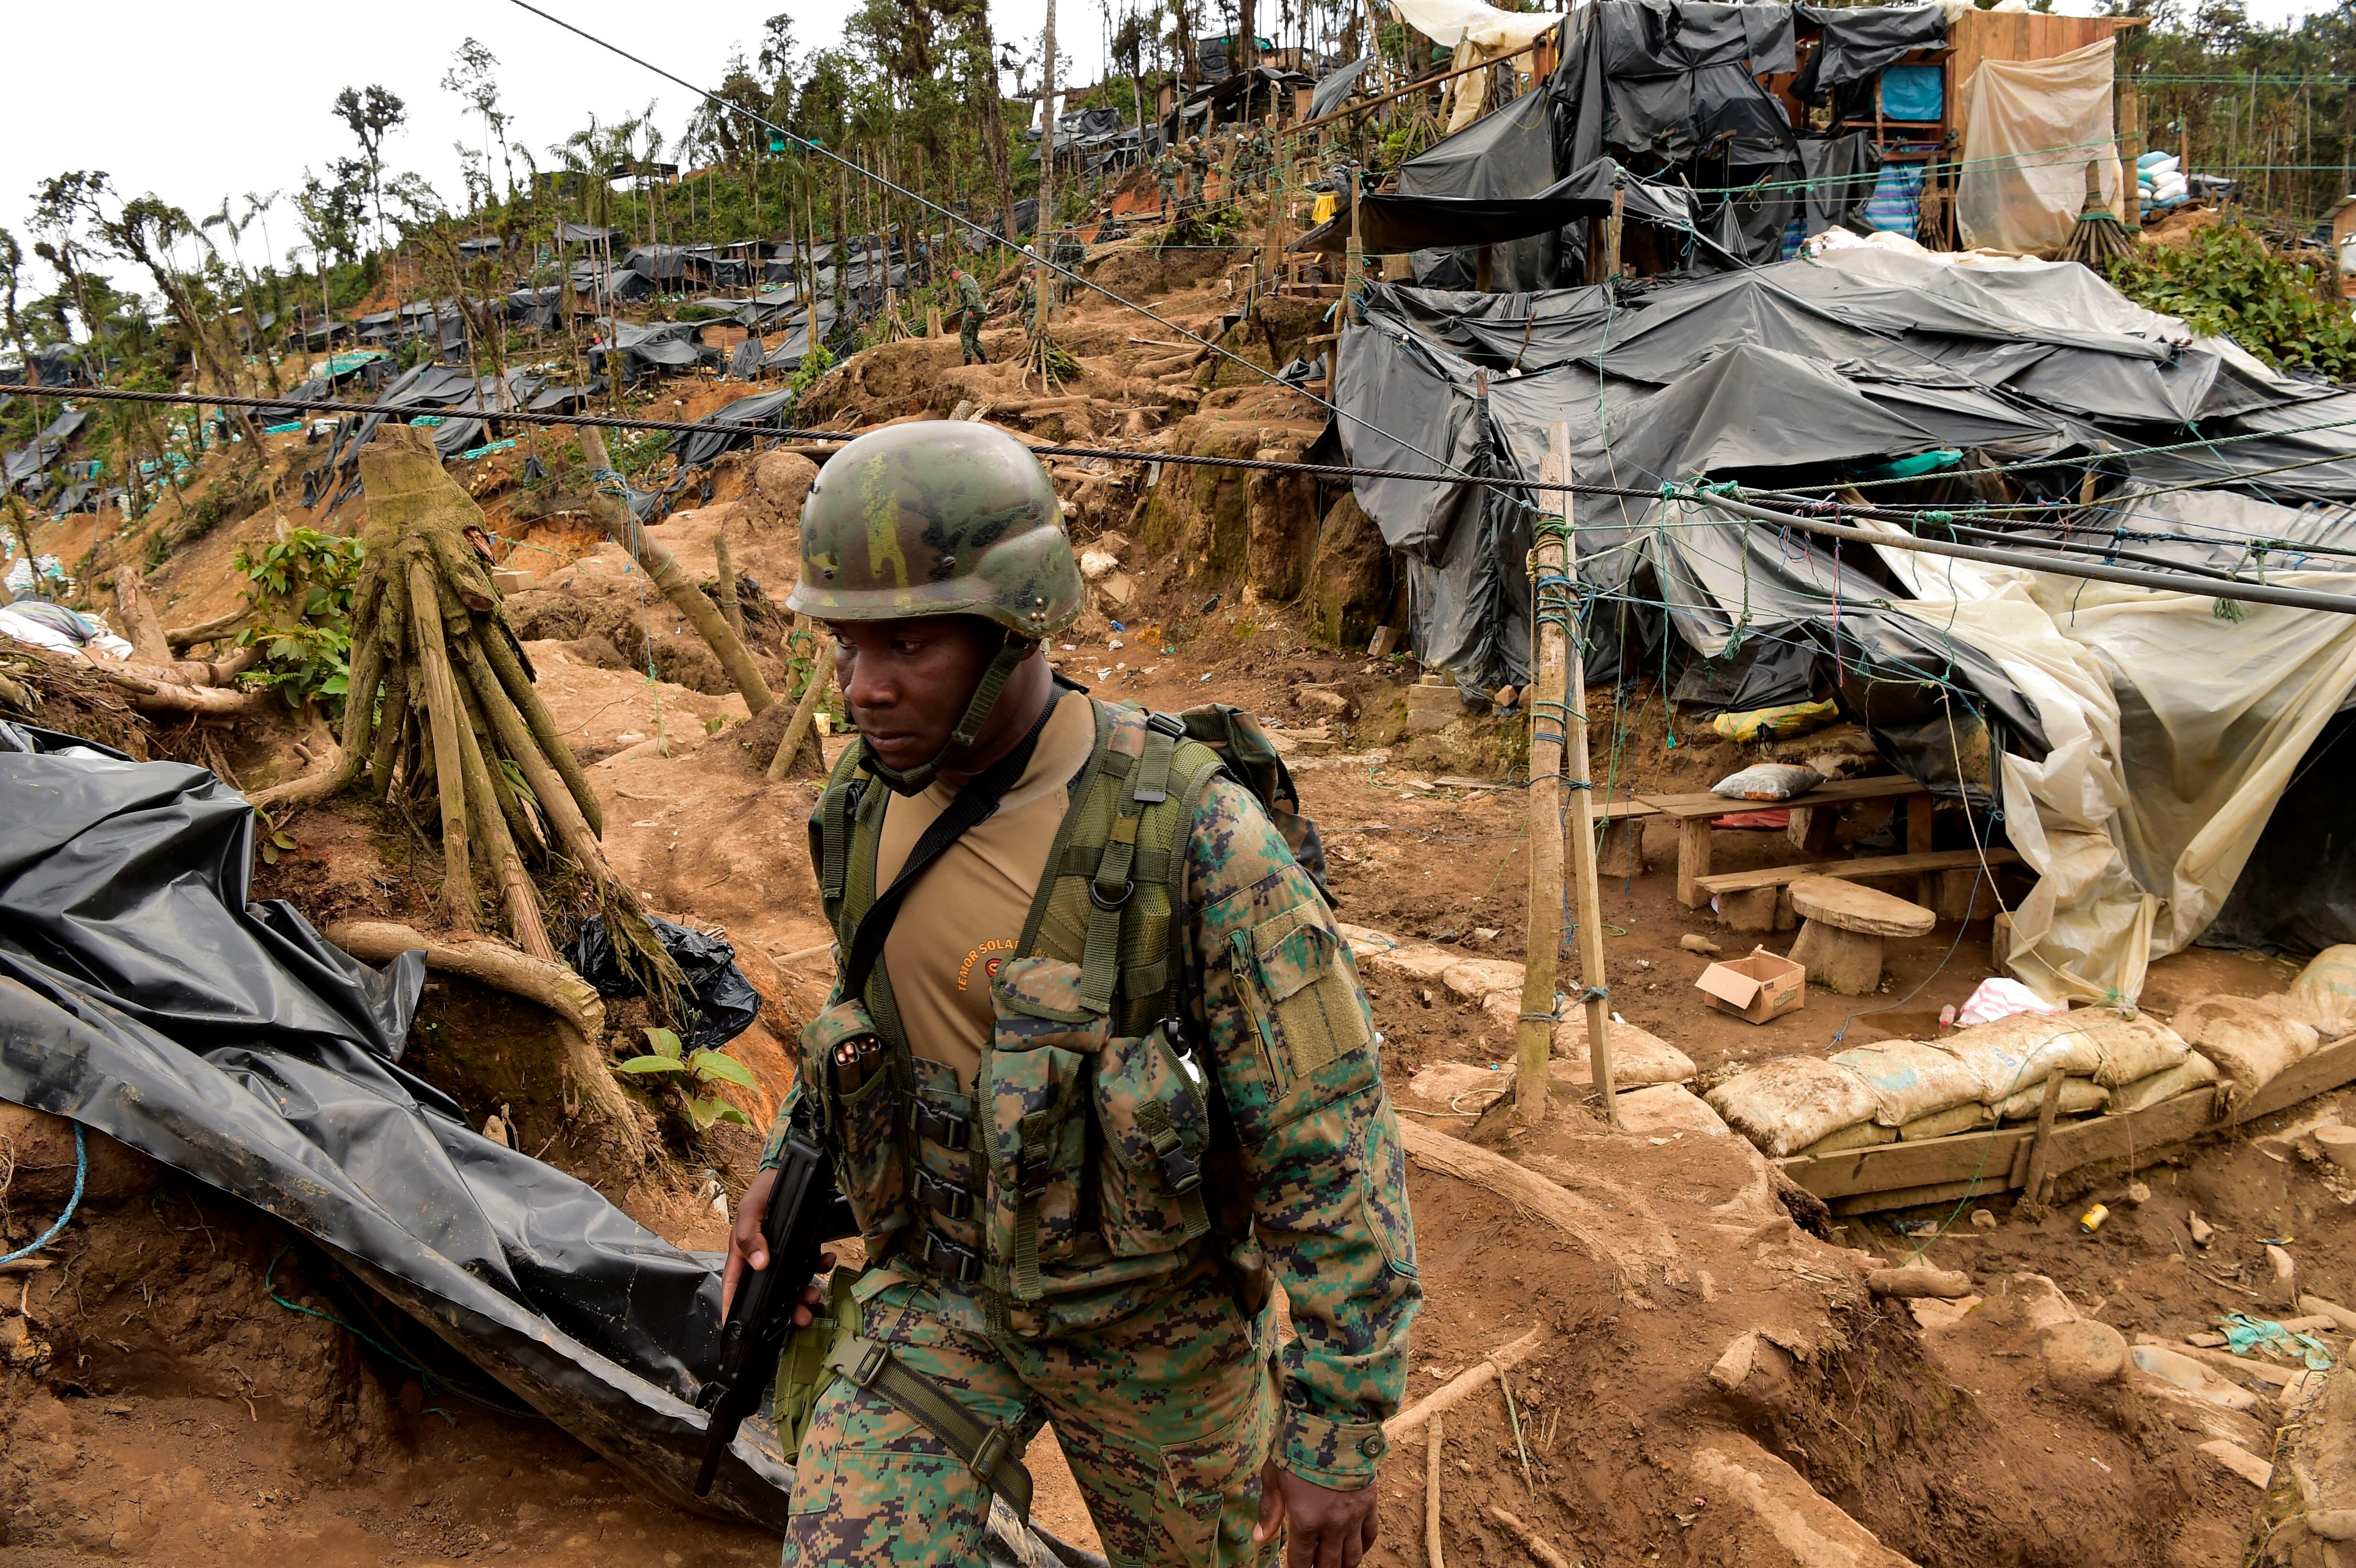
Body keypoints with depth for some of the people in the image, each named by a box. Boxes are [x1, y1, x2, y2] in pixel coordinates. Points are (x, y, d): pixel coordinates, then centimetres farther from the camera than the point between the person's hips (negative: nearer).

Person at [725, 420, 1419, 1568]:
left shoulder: (1195, 833, -30)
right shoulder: (873, 806, -10)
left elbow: (1332, 1142, -24)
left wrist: (1338, 1432, -20)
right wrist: (792, 1157, 5)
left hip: (1152, 1305, -3)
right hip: (943, 1283, 4)